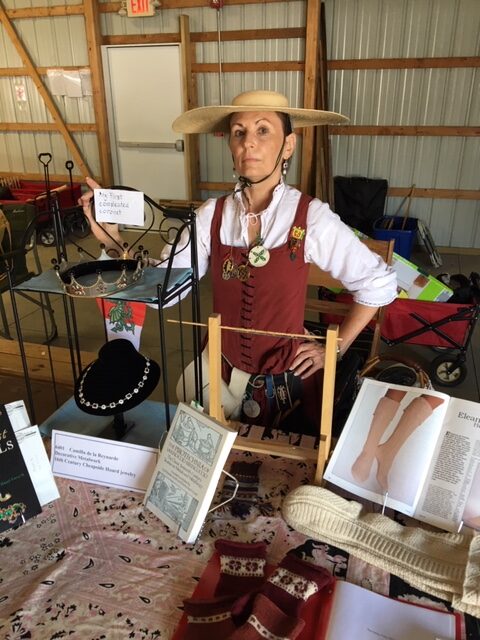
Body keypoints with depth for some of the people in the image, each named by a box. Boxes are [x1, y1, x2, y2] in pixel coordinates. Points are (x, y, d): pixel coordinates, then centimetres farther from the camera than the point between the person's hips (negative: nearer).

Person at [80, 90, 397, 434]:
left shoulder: (310, 216, -17)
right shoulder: (213, 215, -8)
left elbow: (379, 283, -7)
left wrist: (337, 347, -4)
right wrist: (114, 239, -21)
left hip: (288, 381, -2)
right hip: (221, 374, 3)